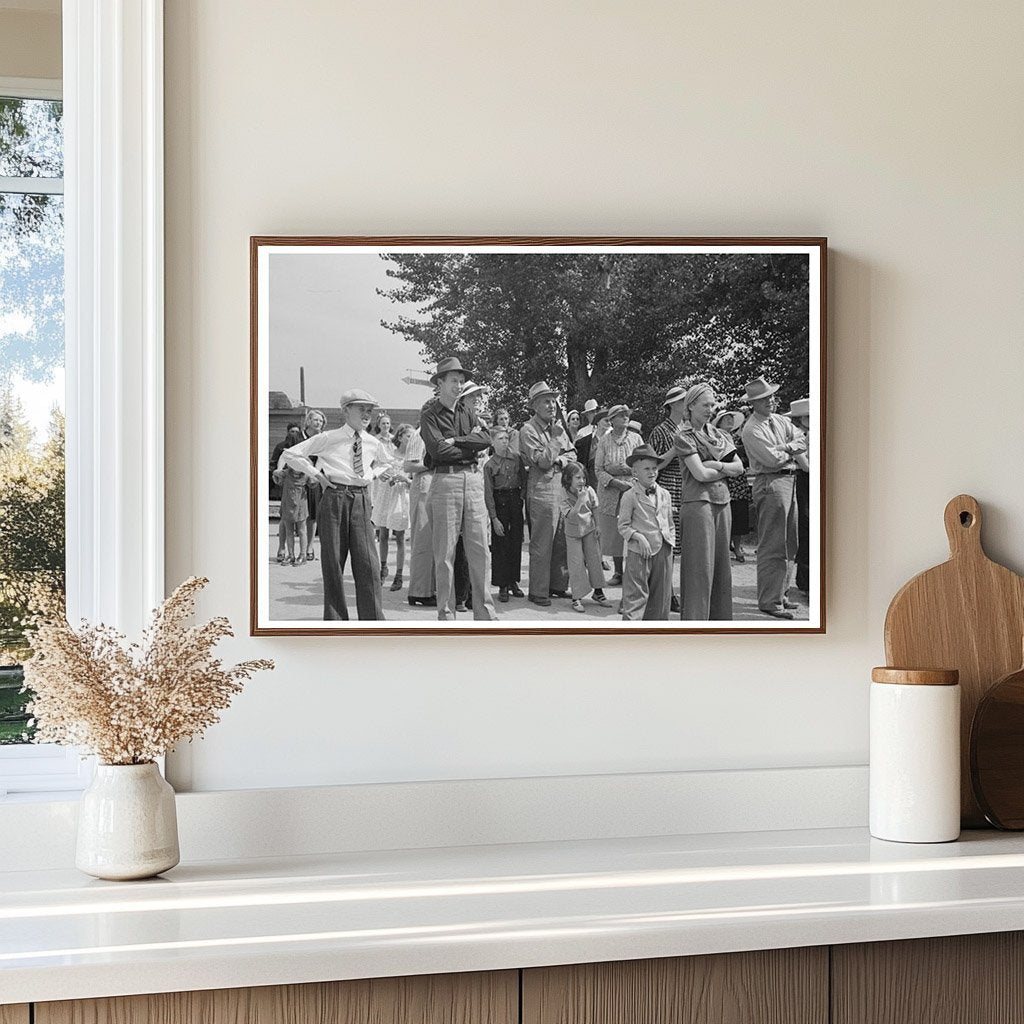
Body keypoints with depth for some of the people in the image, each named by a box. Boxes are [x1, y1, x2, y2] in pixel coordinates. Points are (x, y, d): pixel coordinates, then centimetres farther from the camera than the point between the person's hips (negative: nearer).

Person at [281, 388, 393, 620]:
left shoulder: (373, 443, 11)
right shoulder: (328, 439, -2)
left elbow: (385, 464, 33)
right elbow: (289, 454, 1)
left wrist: (372, 474, 13)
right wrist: (317, 474, -3)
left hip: (361, 501, 3)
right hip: (334, 499, -3)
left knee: (368, 562, -6)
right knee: (333, 560, 1)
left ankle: (373, 619, -1)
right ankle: (335, 619, 10)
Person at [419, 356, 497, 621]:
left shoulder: (468, 415, 18)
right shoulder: (429, 416, 3)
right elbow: (438, 450, -12)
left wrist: (454, 441, -7)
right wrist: (470, 447, -2)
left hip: (474, 480, 5)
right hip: (445, 480, -5)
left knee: (480, 550, 3)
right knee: (445, 552, -2)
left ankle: (484, 611, 8)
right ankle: (446, 614, 4)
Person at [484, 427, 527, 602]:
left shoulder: (516, 458, 4)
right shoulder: (490, 465, -5)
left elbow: (524, 480, 13)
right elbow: (488, 494, -7)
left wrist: (522, 496, -2)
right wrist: (494, 518, -11)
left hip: (516, 501, 3)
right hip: (499, 503, -3)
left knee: (516, 543, 6)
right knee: (500, 545, -2)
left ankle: (513, 582, 16)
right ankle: (502, 586, 3)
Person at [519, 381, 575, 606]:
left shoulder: (558, 427, 16)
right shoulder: (528, 430, -7)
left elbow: (572, 454, 16)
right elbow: (542, 461, -16)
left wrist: (559, 460, -4)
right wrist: (556, 437, -14)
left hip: (563, 485, 7)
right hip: (541, 488, -7)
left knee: (563, 541, 7)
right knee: (542, 543, -5)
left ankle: (558, 585, 18)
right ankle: (537, 591, 2)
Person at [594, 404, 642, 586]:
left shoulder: (636, 439, 8)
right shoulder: (604, 441, 7)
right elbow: (598, 469, 2)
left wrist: (626, 469, -12)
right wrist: (615, 482, -12)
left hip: (633, 490, -1)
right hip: (610, 492, 1)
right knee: (613, 533, 1)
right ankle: (618, 573, 11)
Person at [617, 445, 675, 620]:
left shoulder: (665, 495, 10)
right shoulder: (630, 496, -5)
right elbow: (623, 525, -5)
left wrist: (671, 540, 8)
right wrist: (638, 536, -17)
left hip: (663, 551, 5)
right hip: (639, 552, -5)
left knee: (661, 595, 10)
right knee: (636, 595, -4)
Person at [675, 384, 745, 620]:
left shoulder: (720, 435, 16)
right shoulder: (684, 437, -4)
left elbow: (739, 468, 10)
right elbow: (700, 474, -13)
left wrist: (716, 465, -7)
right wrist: (726, 470, 0)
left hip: (722, 502, 7)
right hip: (698, 503, -7)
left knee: (721, 563, 8)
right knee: (700, 565, -7)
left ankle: (720, 616, 14)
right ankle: (695, 618, -3)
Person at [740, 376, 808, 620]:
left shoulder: (780, 420, 16)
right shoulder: (752, 429, -9)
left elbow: (802, 441, 8)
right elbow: (771, 459, -18)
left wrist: (784, 448, -10)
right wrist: (791, 451, 0)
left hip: (789, 481, 9)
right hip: (770, 483, -9)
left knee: (788, 544, 13)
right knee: (772, 545, -9)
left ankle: (779, 593, 22)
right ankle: (769, 601, -6)